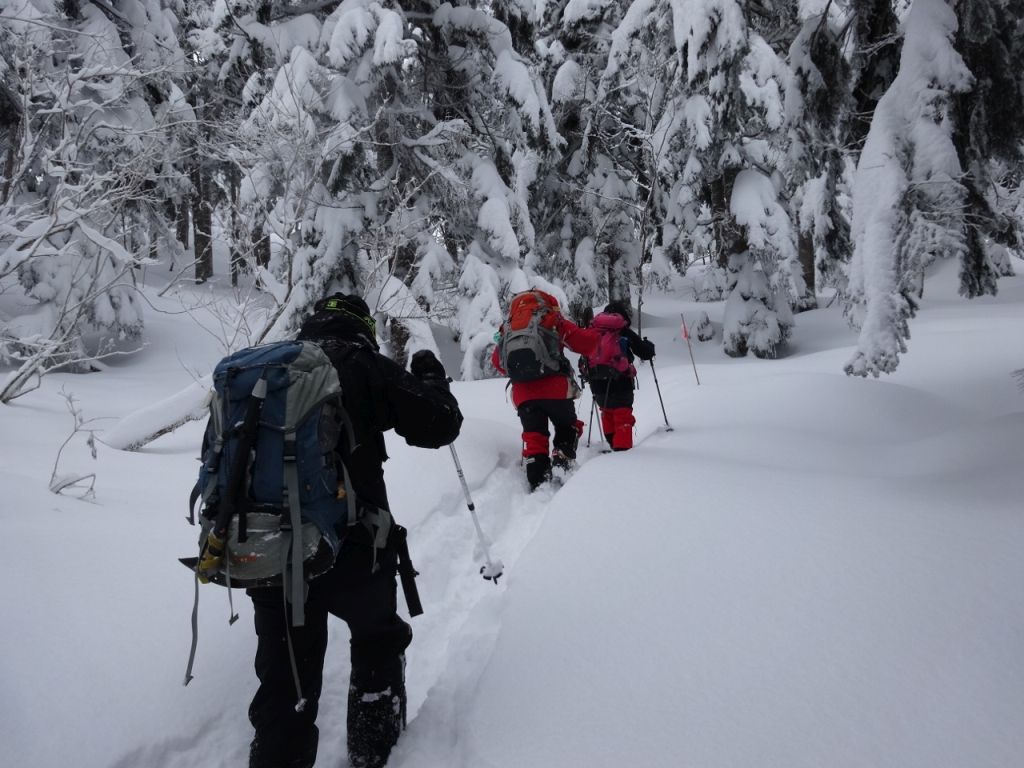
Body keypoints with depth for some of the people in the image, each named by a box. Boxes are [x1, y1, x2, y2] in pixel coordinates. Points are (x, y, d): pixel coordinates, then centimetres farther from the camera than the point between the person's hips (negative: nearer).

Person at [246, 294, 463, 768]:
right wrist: (432, 377, 16)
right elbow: (439, 424, -2)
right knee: (378, 635, 25)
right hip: (348, 549, -3)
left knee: (284, 677, 13)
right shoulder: (363, 365, -4)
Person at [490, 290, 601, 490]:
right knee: (567, 429, 18)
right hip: (556, 389, -2)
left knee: (534, 438, 9)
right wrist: (594, 333, 23)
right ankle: (561, 464, -1)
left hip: (523, 393, 3)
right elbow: (586, 343, 1)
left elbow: (497, 361, 21)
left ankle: (538, 482, -1)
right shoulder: (554, 322, 6)